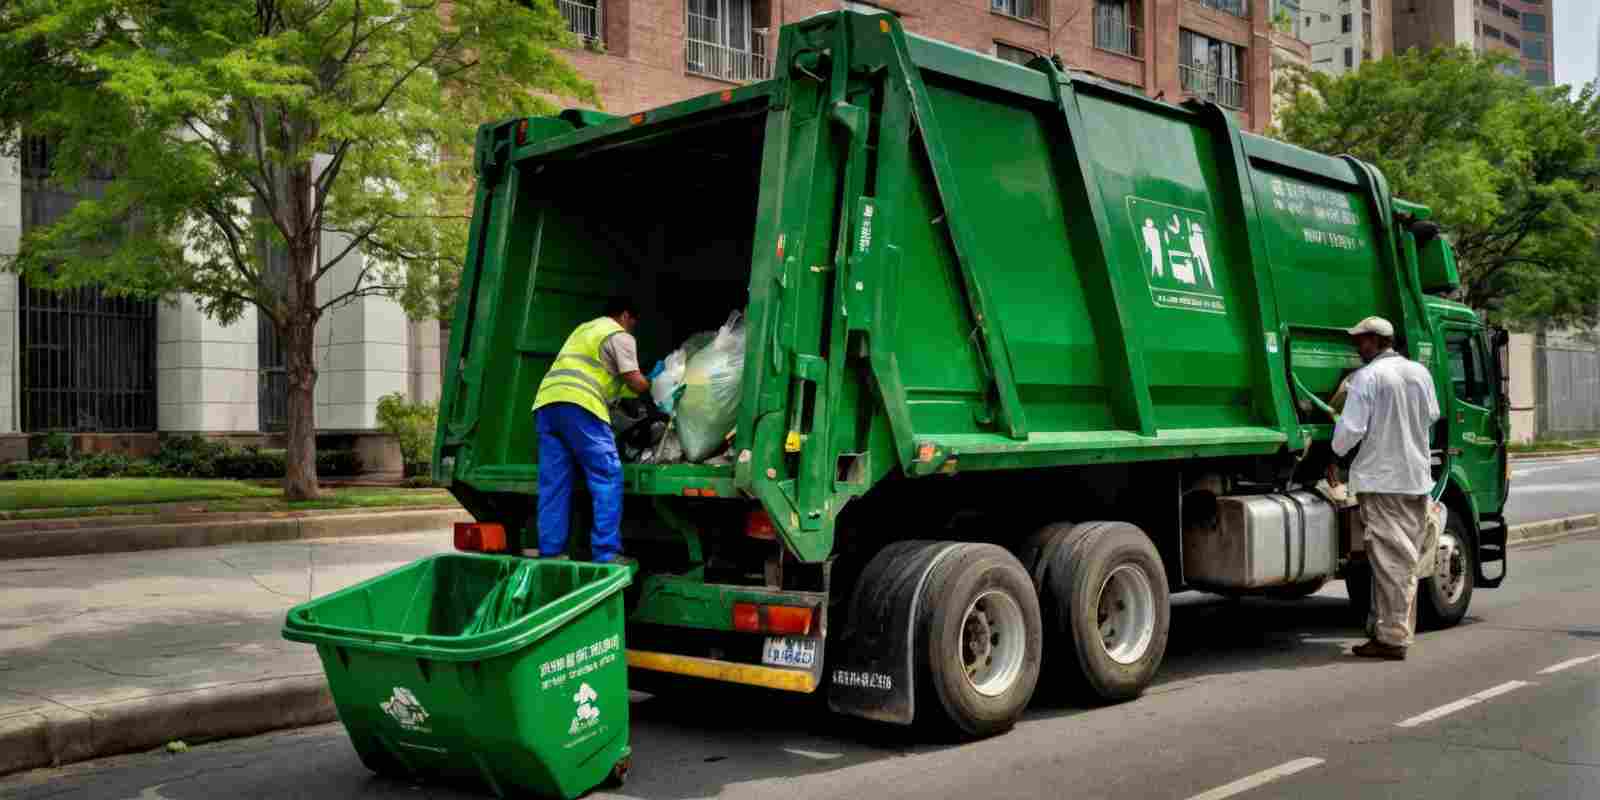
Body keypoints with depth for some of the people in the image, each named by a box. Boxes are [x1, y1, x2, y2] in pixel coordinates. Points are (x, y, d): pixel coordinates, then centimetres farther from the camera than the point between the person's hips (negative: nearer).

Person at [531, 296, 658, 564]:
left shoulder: (584, 329, 34)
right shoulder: (620, 335, 9)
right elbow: (635, 383, 3)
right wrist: (652, 383, 25)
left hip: (545, 402, 8)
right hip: (578, 404, -8)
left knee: (553, 483, 6)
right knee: (608, 477, -6)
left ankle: (550, 553, 3)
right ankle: (606, 553, -12)